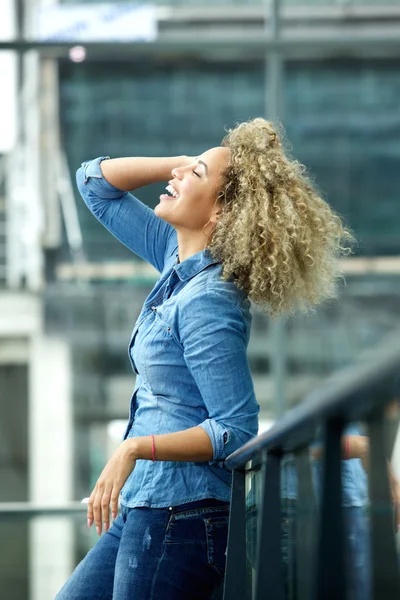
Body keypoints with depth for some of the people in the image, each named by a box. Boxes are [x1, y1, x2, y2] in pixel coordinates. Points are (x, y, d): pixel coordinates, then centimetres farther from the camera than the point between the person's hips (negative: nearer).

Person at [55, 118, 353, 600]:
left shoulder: (206, 302, -20)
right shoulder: (177, 255, 6)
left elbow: (237, 430, -21)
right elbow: (95, 181, 16)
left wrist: (134, 449, -26)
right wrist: (189, 162, 4)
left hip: (183, 517, -9)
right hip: (145, 511, 9)